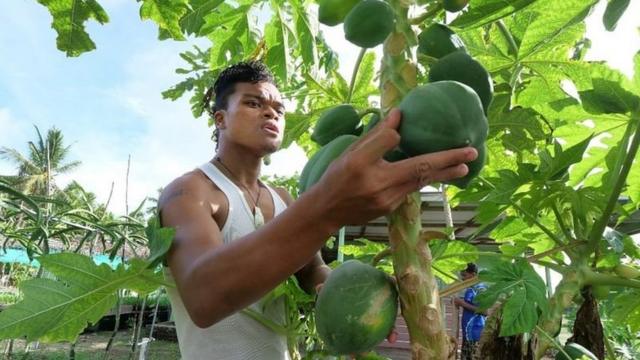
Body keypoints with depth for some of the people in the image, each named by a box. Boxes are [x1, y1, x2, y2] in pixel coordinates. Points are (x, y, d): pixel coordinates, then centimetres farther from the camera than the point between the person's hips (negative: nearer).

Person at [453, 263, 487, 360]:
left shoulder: (480, 288, -14)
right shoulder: (470, 288, 12)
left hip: (475, 331, -9)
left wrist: (464, 304, -20)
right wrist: (461, 303, 6)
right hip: (467, 330, 9)